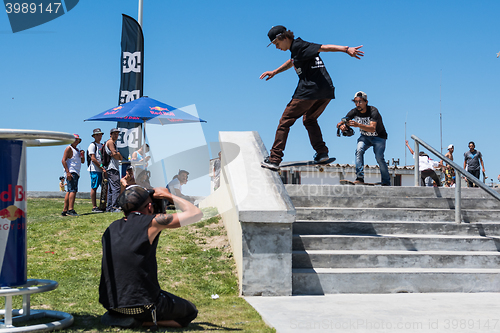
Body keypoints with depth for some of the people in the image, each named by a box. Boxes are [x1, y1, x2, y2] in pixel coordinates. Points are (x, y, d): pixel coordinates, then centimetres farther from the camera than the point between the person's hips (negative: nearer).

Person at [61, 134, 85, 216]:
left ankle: (65, 211, 10)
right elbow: (63, 160, -13)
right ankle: (71, 209, -26)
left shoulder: (77, 150, 23)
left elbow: (82, 161, 27)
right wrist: (67, 172, -22)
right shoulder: (69, 148, -4)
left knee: (69, 191, 8)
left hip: (76, 173, 9)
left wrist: (82, 155, 5)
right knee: (73, 190, -19)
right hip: (71, 172, -9)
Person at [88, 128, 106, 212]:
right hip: (95, 170, -8)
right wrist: (102, 167, -15)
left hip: (102, 170, 8)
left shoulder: (102, 145, 19)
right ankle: (94, 207, -4)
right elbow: (93, 159, -12)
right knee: (94, 188, -5)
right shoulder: (92, 145, -4)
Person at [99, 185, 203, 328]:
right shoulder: (152, 222, -12)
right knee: (190, 312, 15)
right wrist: (168, 196, 6)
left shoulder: (111, 228, 6)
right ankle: (141, 321, -6)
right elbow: (196, 214, -6)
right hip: (142, 304, -8)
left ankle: (116, 316, 13)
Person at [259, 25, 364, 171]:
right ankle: (322, 152, 13)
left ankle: (274, 159, -1)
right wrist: (275, 72, 46)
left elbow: (323, 47, -16)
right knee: (309, 119, 29)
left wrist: (346, 49, -25)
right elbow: (292, 61, 44)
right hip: (327, 90, 9)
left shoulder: (299, 46, -6)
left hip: (309, 90, -9)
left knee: (285, 122, 0)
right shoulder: (296, 48, 23)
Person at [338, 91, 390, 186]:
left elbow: (372, 128, -43)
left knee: (379, 158, -20)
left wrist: (358, 125, -57)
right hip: (365, 137, 4)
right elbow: (339, 124, -16)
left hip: (378, 137, -4)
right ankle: (360, 178, -25)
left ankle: (386, 182, -5)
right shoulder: (354, 112, -14)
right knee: (359, 151, -24)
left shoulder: (373, 111, -27)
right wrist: (341, 126, -42)